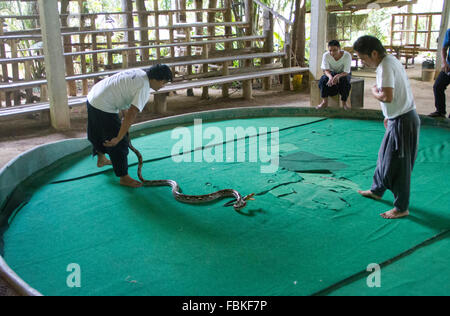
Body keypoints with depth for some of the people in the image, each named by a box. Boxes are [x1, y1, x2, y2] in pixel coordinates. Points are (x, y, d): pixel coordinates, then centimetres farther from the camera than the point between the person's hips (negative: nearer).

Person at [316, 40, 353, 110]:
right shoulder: (326, 55, -19)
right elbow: (326, 70, -20)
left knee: (345, 81, -35)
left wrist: (338, 76, -49)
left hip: (343, 74, -2)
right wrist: (330, 77, -44)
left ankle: (344, 102, -17)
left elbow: (346, 72, -26)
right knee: (323, 79, -30)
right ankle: (325, 102, -18)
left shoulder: (347, 55, -25)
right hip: (331, 73, 2)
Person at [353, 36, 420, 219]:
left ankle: (402, 208, 11)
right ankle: (377, 190, 41)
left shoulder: (386, 66, -21)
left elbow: (387, 96, -31)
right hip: (398, 118, 10)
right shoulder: (390, 61, 10)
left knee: (398, 164, -1)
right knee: (385, 156, 23)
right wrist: (388, 116, 22)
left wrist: (374, 91, -11)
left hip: (403, 121, -10)